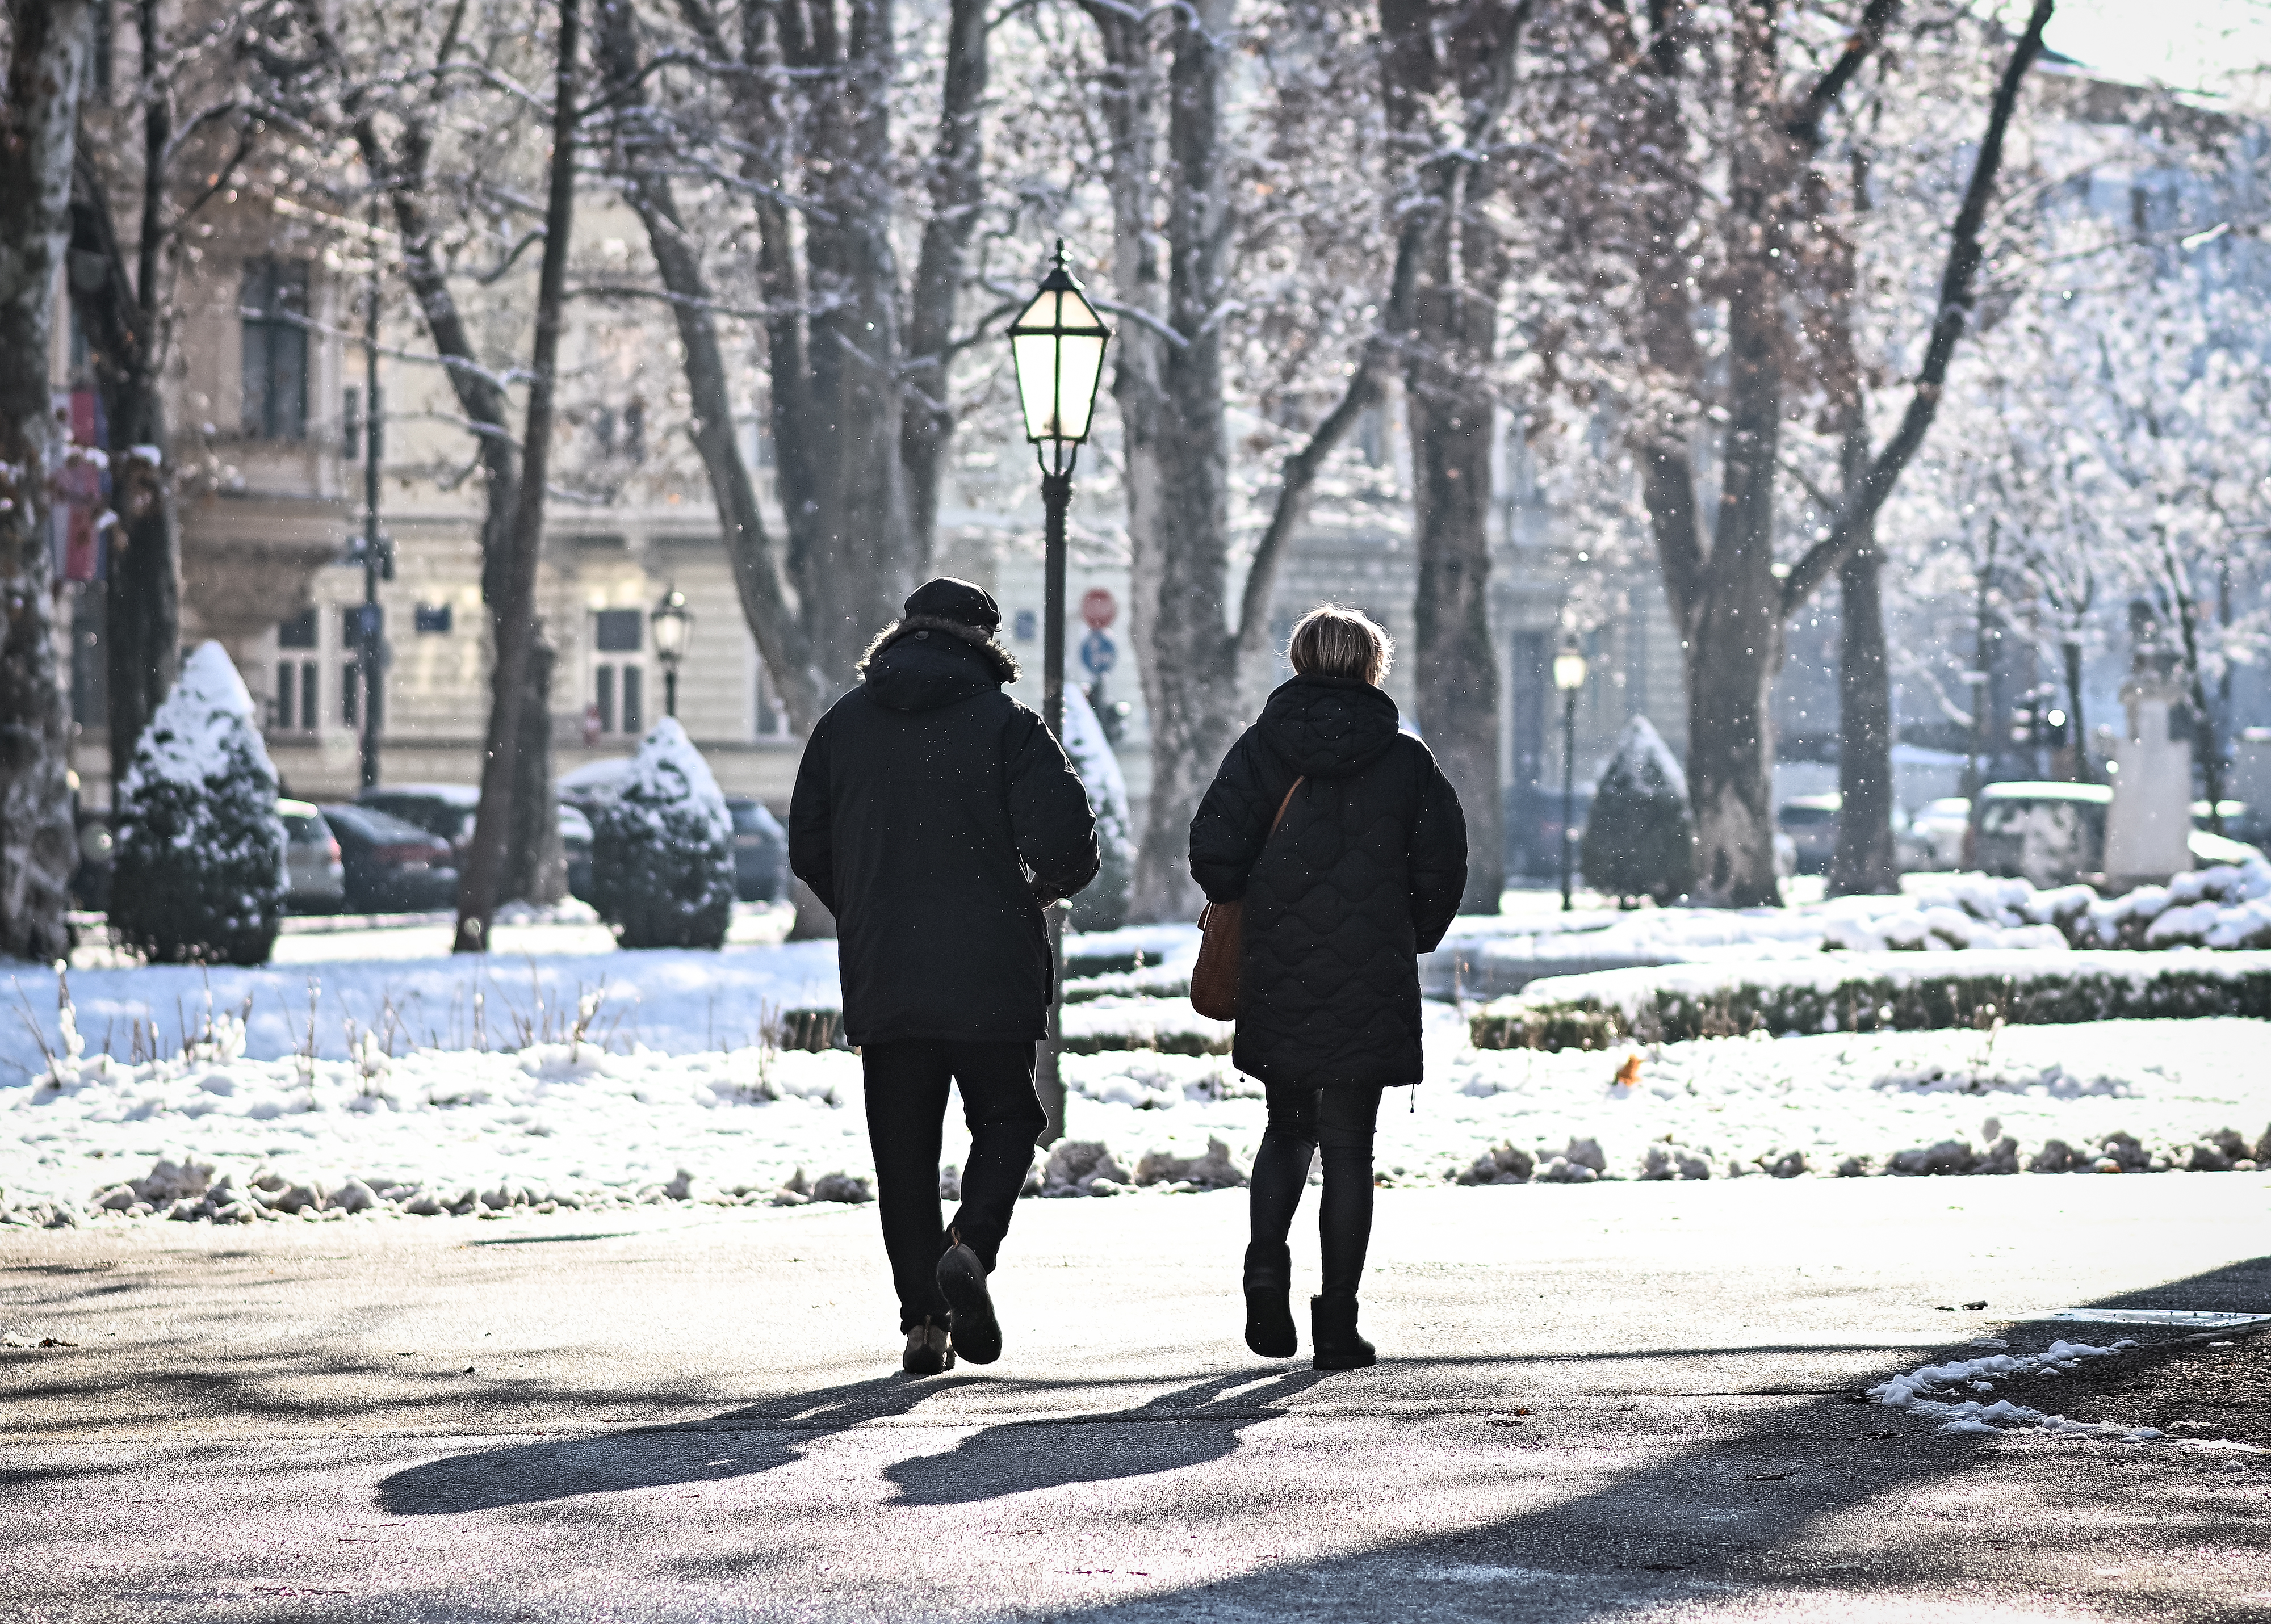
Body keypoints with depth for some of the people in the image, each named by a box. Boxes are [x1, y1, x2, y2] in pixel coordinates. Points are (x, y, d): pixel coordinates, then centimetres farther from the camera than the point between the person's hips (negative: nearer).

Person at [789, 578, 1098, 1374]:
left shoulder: (844, 723, 7)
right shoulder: (1006, 725, -5)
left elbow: (808, 850, 11)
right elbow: (1066, 843, -13)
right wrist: (1040, 890, 9)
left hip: (880, 979, 3)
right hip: (991, 976, -3)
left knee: (903, 1147, 8)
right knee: (1006, 1121, 12)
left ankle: (924, 1317, 3)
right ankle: (971, 1243, -14)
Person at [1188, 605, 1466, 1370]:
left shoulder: (1260, 749, 1)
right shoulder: (1407, 760, 0)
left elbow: (1213, 852, -6)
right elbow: (1443, 869, -1)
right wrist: (1409, 940, 15)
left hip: (1277, 985, 1)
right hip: (1371, 987, -1)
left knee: (1288, 1129, 19)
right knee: (1348, 1148, 4)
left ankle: (1267, 1268, -2)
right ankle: (1338, 1321, 0)